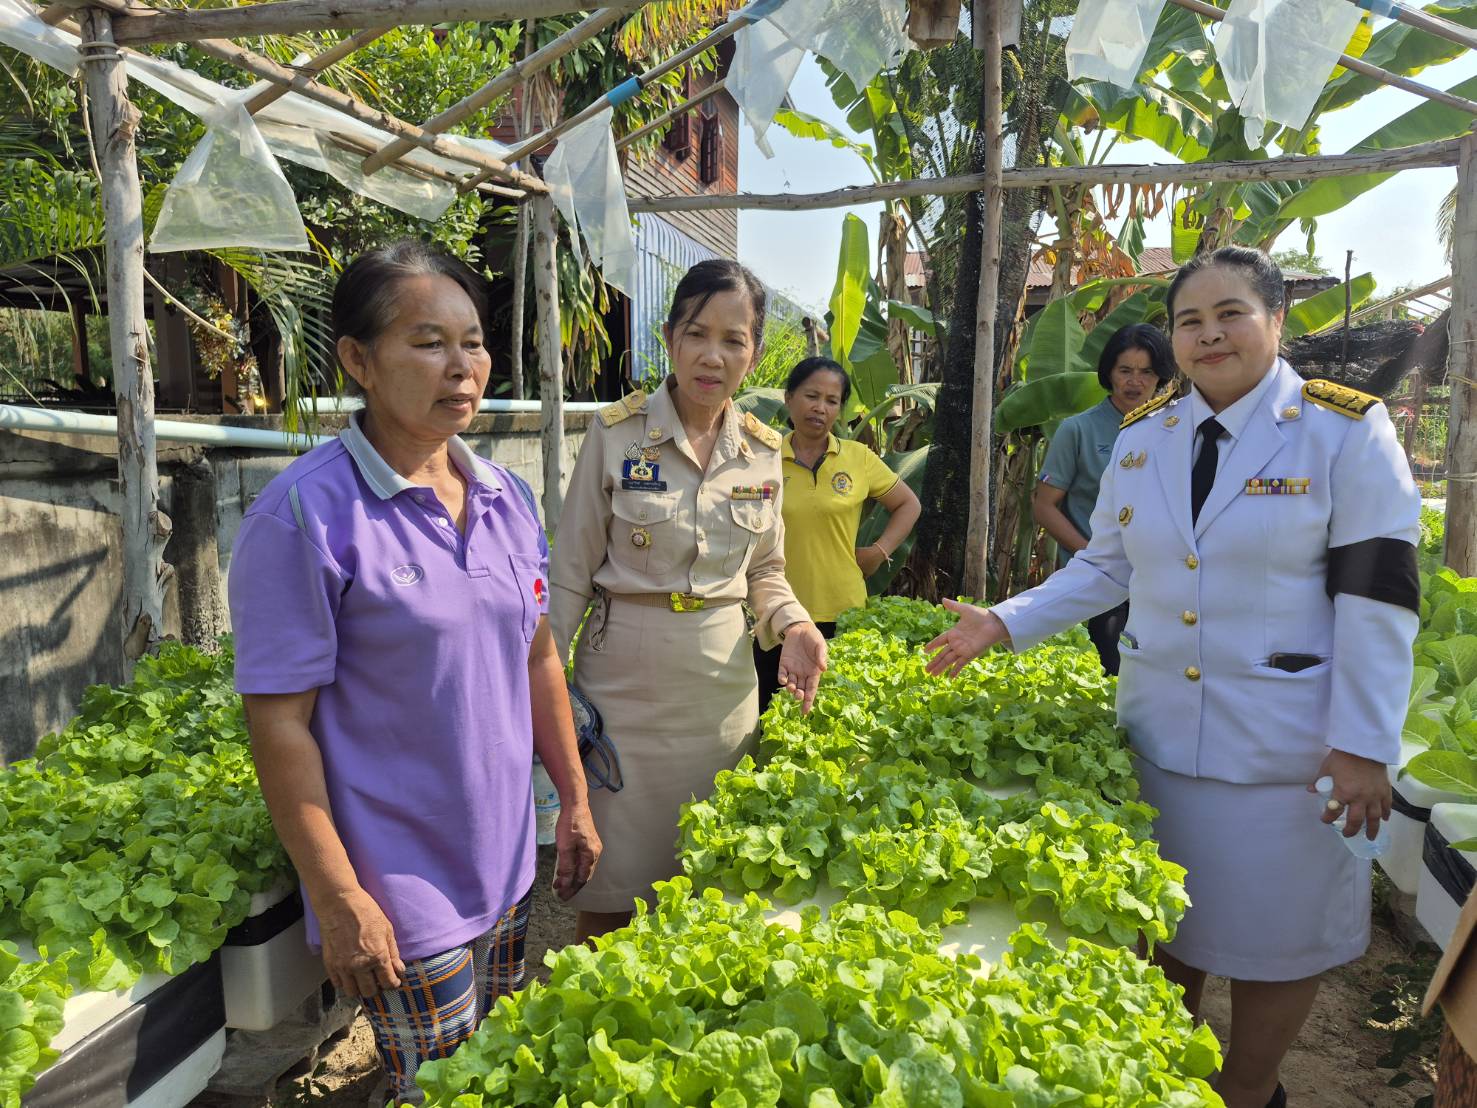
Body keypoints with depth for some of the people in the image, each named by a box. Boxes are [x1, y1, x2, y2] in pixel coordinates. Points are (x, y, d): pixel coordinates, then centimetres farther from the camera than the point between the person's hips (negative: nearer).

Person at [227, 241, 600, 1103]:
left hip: (508, 863, 6)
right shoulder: (306, 513, -18)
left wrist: (575, 800, 10)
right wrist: (337, 899, -14)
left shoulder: (507, 496, 1)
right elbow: (279, 721, -16)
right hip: (400, 892, -6)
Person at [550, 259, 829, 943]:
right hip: (624, 678, -3)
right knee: (611, 889, 6)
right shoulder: (616, 432, -7)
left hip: (723, 684, 3)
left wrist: (792, 626, -6)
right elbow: (572, 572, -3)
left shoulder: (763, 451, 3)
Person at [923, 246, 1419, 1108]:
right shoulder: (1142, 438, 5)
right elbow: (1107, 567, 10)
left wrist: (1363, 746, -15)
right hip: (1159, 731, 4)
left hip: (1286, 746, -4)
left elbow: (1378, 598, -12)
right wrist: (1004, 623, -1)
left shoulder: (1347, 430, -8)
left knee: (1273, 930, 10)